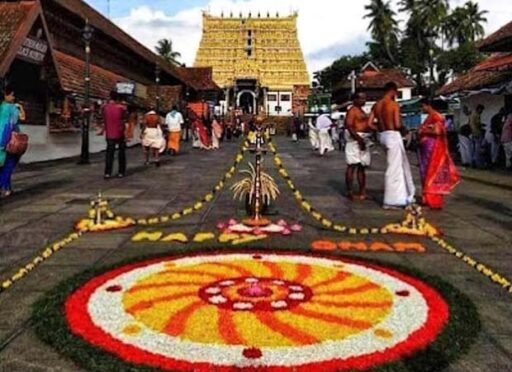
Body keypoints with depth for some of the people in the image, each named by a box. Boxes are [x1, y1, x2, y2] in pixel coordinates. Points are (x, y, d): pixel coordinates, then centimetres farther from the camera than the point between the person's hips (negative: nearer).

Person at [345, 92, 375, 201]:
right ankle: (349, 192, -6)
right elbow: (350, 127, -19)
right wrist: (359, 139, -25)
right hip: (355, 139, -10)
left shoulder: (361, 111, 21)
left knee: (362, 167, 10)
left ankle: (362, 192, 15)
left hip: (363, 140, 10)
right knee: (352, 166, -8)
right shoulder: (352, 111, -9)